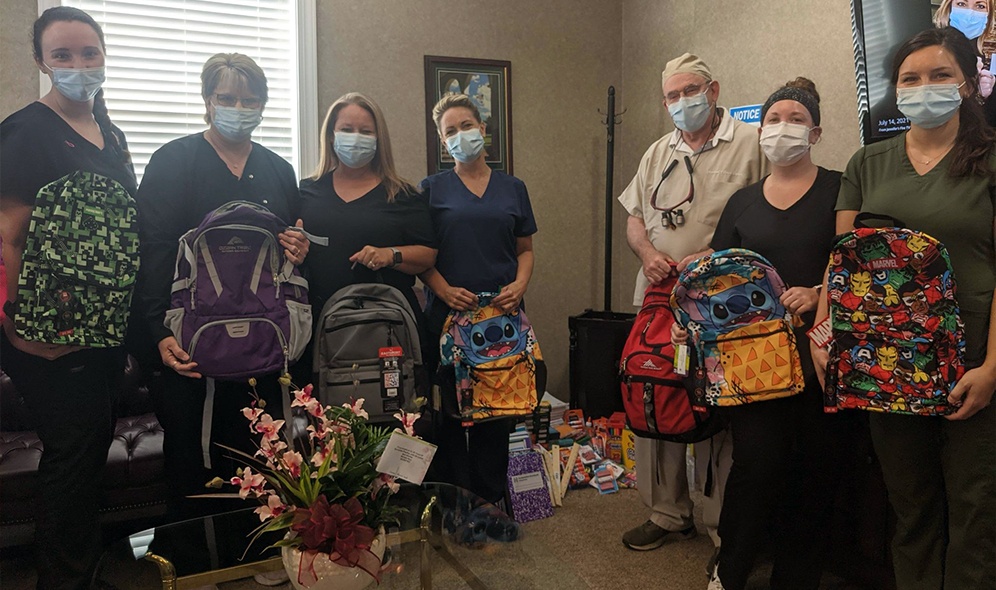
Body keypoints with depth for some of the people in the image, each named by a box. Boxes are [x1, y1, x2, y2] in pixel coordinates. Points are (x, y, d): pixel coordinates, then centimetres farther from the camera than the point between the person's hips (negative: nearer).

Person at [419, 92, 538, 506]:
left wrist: (520, 285, -5)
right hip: (448, 314, -1)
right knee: (450, 410, 1)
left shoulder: (512, 188, 12)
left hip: (503, 315, 2)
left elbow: (525, 249, 14)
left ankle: (491, 497, 19)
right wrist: (444, 290, -14)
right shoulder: (432, 188, 6)